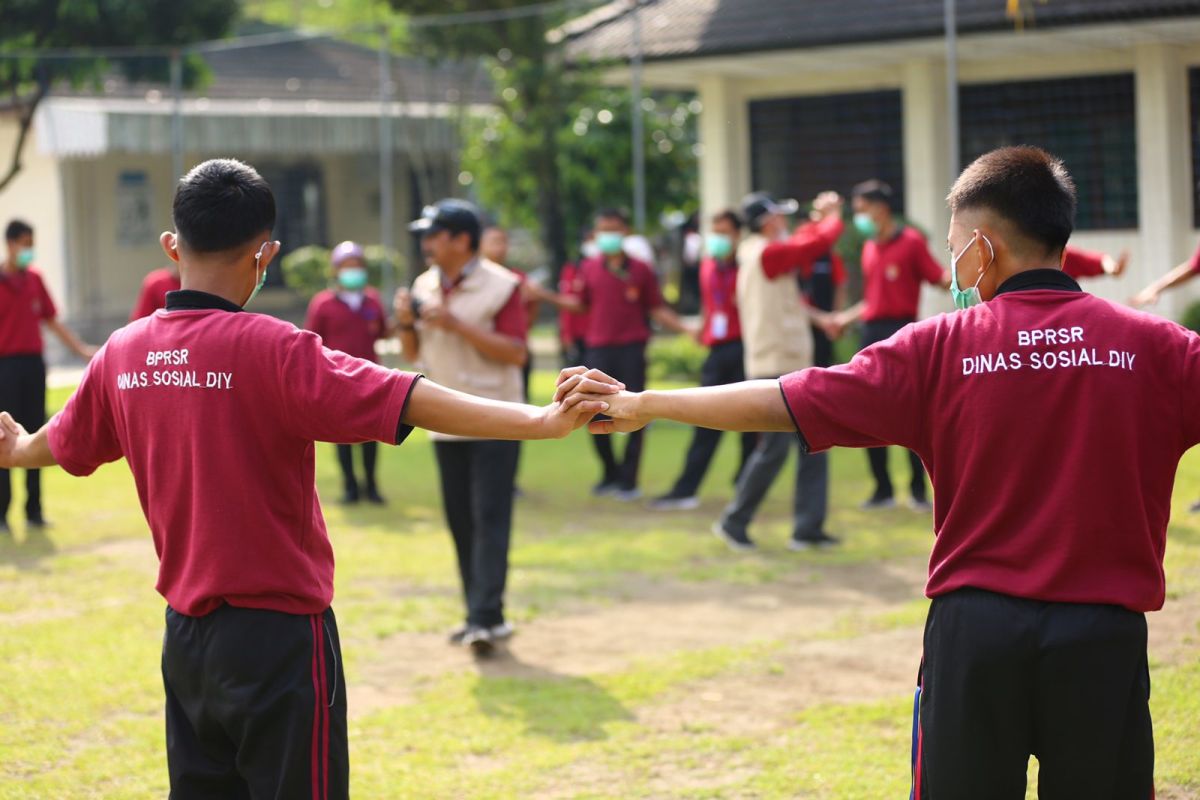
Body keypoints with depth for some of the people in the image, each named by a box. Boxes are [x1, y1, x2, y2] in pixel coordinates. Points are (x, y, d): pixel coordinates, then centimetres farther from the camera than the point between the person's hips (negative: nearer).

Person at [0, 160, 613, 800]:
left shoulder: (121, 353, 2)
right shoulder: (272, 350, -17)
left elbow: (61, 444, 22)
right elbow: (410, 403, -27)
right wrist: (543, 422, -32)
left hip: (185, 635, 6)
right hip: (279, 633, -6)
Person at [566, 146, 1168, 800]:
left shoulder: (938, 346, -2)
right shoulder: (1153, 347, -3)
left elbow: (778, 403, 2)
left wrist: (644, 405, 12)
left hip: (974, 624, 0)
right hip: (1103, 635, 0)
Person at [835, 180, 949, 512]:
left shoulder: (911, 241, -2)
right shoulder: (869, 248, 17)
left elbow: (941, 279, -7)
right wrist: (844, 319, 18)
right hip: (872, 332, 7)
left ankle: (918, 488, 2)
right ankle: (882, 489, 12)